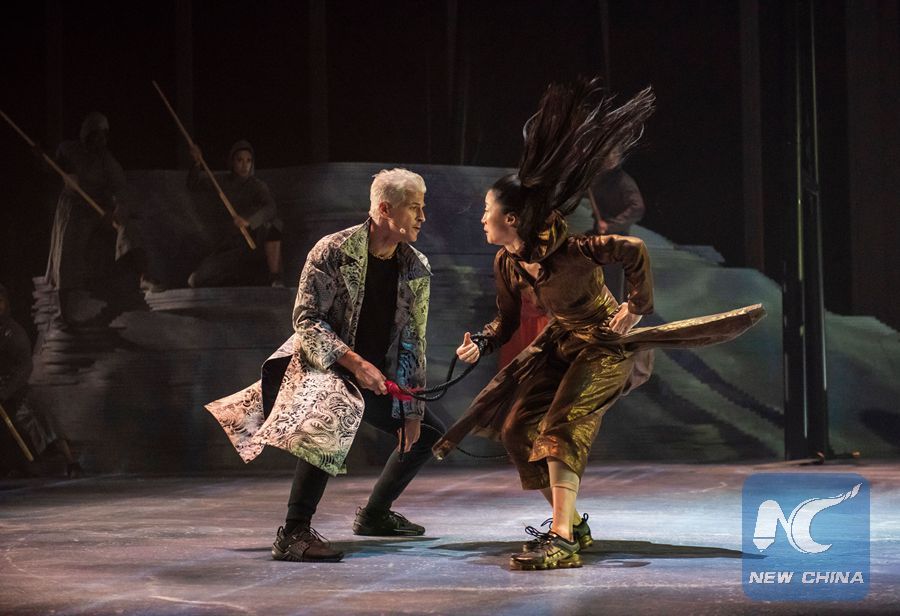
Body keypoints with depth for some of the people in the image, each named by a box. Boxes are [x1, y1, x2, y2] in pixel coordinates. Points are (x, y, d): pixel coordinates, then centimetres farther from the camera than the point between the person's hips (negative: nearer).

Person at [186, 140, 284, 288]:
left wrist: (248, 221, -42)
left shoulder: (257, 186, -5)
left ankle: (276, 279, -30)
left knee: (270, 225, -34)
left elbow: (270, 208, -24)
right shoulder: (224, 182, 8)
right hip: (225, 245, 3)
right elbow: (194, 184, 16)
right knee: (195, 281, -11)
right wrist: (197, 164, -4)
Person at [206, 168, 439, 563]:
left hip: (376, 376, 7)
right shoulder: (332, 252, -16)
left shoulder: (417, 269, 0)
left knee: (428, 432, 12)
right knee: (334, 418, -38)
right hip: (322, 364, -7)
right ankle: (293, 534, -34)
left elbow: (413, 342, 4)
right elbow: (306, 319, -17)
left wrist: (412, 410, -1)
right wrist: (354, 362, -26)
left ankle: (374, 514, 31)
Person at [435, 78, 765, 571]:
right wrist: (480, 345, -12)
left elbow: (634, 251, -27)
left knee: (561, 427, -24)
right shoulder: (507, 263, -3)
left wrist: (637, 306, -22)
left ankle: (562, 541, -28)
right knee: (517, 429, 5)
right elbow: (507, 321, 7)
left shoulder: (566, 249, -27)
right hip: (560, 345, 9)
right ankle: (572, 523, 17)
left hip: (605, 344, -9)